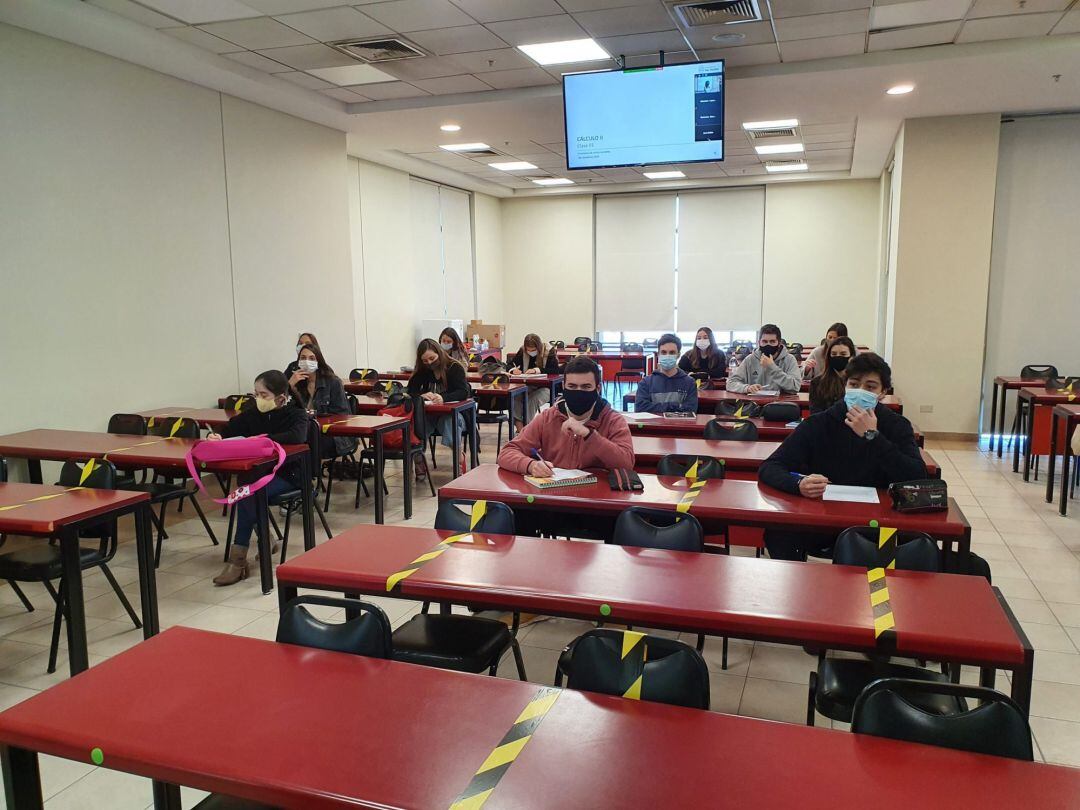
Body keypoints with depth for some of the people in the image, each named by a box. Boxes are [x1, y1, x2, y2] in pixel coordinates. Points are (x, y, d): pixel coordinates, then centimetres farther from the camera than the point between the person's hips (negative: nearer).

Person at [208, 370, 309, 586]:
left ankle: (238, 559, -21)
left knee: (248, 493, -28)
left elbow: (297, 436, -28)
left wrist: (264, 439, -33)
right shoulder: (253, 414, 9)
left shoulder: (296, 414, -6)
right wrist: (214, 436, -12)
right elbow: (227, 429, 11)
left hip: (287, 475, -5)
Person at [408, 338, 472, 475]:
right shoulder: (422, 370, 7)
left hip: (453, 413, -3)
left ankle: (460, 457, -19)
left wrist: (443, 398, -38)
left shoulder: (455, 368, -7)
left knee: (449, 421, -38)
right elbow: (411, 390, -1)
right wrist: (422, 395, -26)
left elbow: (464, 392, -19)